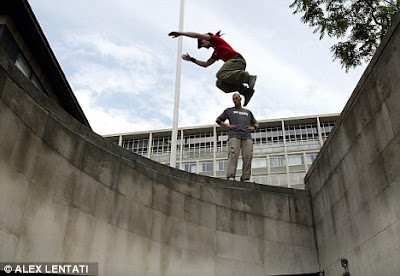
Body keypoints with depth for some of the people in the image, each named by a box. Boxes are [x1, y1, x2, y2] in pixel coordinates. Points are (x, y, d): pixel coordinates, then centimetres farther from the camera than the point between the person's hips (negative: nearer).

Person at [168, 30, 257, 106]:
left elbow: (197, 35, 6)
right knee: (220, 83, -5)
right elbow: (206, 64, 40)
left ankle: (248, 77, -32)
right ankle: (246, 91, -16)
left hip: (236, 59, -9)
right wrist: (192, 59, 39)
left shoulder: (215, 39, 14)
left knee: (220, 75, -29)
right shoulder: (216, 53, 35)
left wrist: (181, 33, 10)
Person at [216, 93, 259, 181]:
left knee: (248, 156, -13)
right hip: (234, 135, -2)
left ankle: (245, 179, -14)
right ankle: (230, 177, -31)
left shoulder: (248, 112, 32)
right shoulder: (229, 110, 26)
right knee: (233, 154, -22)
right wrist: (227, 125, 3)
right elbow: (218, 120, 22)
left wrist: (253, 127, 10)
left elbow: (256, 124, 35)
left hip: (247, 137, 3)